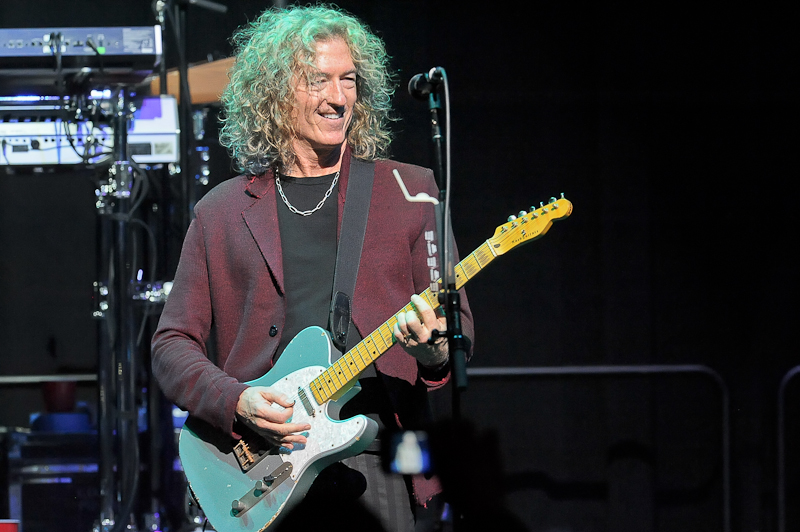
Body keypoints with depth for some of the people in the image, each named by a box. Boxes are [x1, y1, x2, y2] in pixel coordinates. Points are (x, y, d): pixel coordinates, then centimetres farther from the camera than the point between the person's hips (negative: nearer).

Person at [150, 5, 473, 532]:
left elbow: (457, 326, 9)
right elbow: (172, 345, 10)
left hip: (376, 457, 0)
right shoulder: (221, 211, 11)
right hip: (262, 463, 0)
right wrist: (236, 401, -8)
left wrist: (434, 350, -15)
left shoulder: (409, 191, 10)